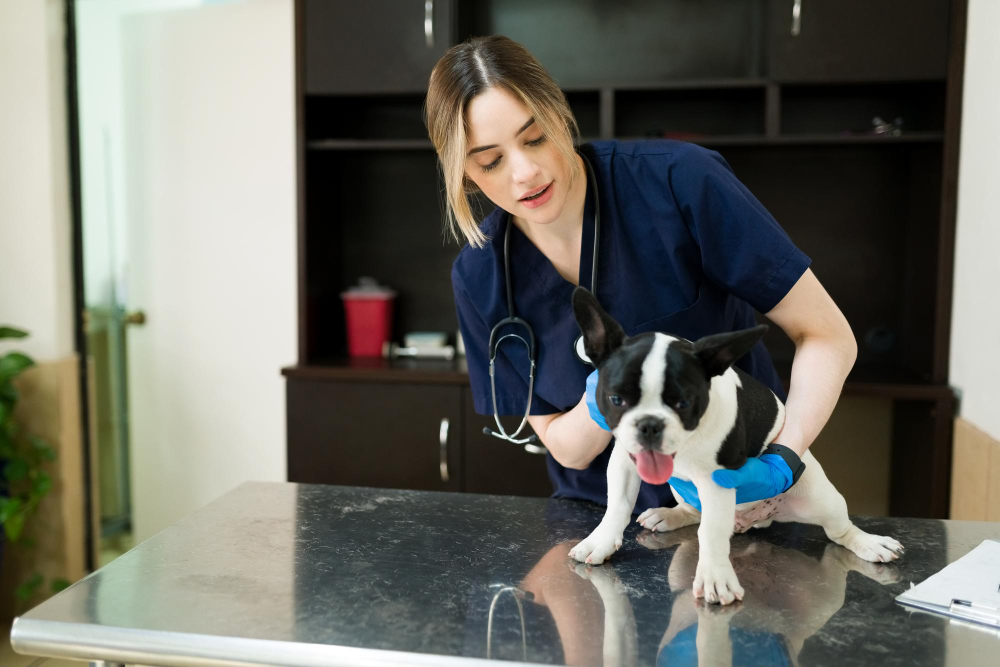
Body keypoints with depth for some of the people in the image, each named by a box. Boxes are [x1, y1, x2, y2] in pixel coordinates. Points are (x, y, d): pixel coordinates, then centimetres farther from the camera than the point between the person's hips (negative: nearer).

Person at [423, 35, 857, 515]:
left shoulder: (680, 180, -19)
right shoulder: (480, 277, -9)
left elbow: (829, 336, -14)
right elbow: (565, 447, -3)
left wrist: (781, 463, -28)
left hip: (741, 496, -1)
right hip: (602, 508, 2)